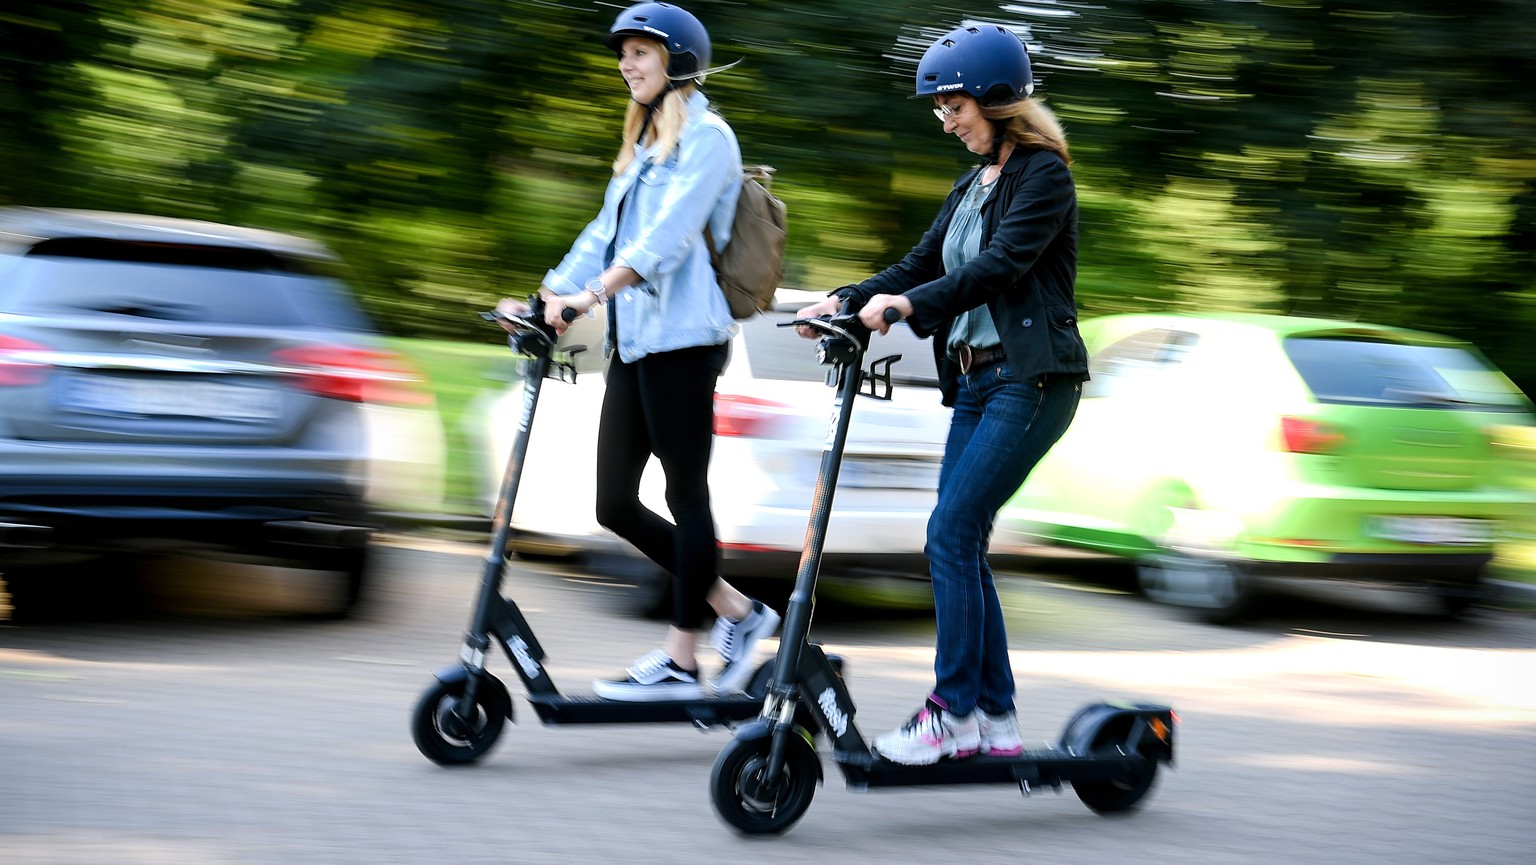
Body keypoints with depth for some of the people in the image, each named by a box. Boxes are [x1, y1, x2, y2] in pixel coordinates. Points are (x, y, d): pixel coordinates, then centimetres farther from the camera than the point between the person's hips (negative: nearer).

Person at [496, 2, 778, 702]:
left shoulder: (706, 137, -5)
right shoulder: (641, 145, 23)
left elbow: (669, 233, -19)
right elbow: (606, 233, 21)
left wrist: (594, 292, -29)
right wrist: (547, 299, 9)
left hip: (681, 335, -9)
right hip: (633, 339, 9)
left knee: (685, 494, -4)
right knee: (615, 504, 5)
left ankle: (680, 663, 2)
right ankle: (737, 611, 16)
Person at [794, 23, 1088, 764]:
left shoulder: (1043, 174, -8)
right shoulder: (972, 186, 19)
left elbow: (1001, 264, -22)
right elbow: (923, 265, 14)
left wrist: (907, 305, -32)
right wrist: (847, 300, -2)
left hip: (1030, 380, -9)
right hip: (977, 380, 9)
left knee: (950, 535, -14)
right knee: (961, 546, 6)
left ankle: (953, 715, -10)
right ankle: (995, 720, 11)